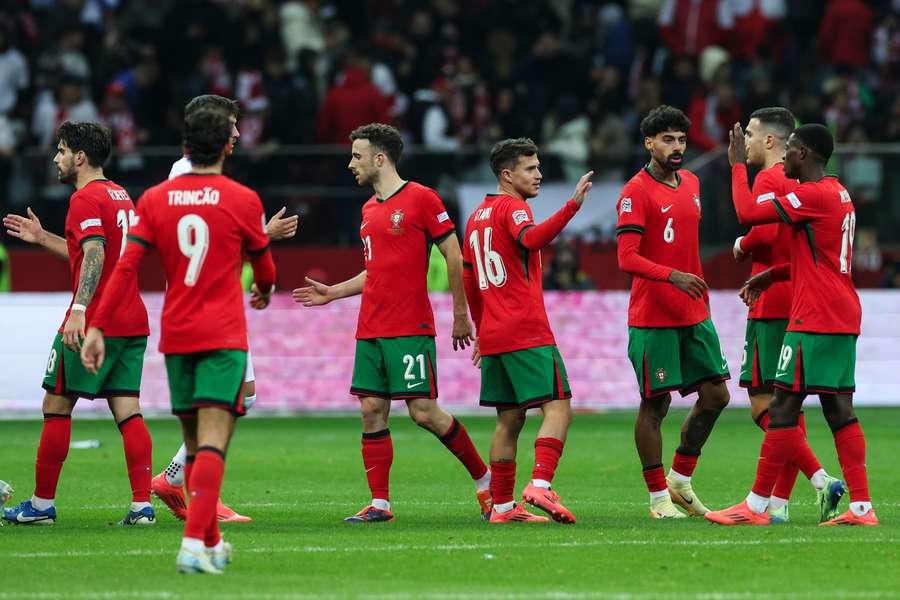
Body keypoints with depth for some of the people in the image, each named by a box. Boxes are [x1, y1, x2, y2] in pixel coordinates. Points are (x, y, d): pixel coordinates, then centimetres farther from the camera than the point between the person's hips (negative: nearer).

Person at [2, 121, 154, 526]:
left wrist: (79, 310, -31)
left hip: (94, 324, -8)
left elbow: (94, 255, -23)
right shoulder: (121, 196, 18)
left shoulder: (85, 199, -10)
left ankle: (42, 504, 6)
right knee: (127, 411, 3)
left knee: (56, 407, 2)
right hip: (133, 323, 8)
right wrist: (42, 238, 31)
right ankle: (143, 505, -7)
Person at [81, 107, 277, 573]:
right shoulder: (242, 200, -3)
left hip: (176, 337, 4)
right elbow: (263, 266, 12)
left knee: (193, 443, 16)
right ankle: (194, 543, -25)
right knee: (212, 443, -11)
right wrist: (264, 292, 35)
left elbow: (125, 267, -5)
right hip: (224, 337, -4)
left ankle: (212, 543, 25)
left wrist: (98, 328, -3)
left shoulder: (155, 199, 3)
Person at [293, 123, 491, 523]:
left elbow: (453, 256, -5)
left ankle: (483, 478, 9)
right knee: (372, 411, 1)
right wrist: (332, 292, 20)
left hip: (411, 330, -7)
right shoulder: (369, 209, 16)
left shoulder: (421, 198, -6)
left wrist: (460, 314, -6)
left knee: (424, 411, -8)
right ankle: (379, 504, 3)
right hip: (370, 331, 7)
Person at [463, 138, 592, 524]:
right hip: (528, 333, -9)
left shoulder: (478, 215, 19)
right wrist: (572, 205, -38)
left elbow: (468, 278, 25)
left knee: (509, 420, 11)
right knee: (558, 408, -11)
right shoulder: (512, 207, -6)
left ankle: (502, 506, 10)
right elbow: (531, 238, -30)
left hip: (493, 334, 9)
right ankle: (540, 485, -27)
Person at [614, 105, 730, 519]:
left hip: (693, 314, 7)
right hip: (652, 318, -7)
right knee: (655, 404, -2)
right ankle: (658, 497, 6)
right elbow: (627, 259, -19)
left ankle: (680, 480, 19)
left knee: (715, 394, 5)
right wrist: (673, 276, -31)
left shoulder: (691, 184, 13)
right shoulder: (636, 192, -11)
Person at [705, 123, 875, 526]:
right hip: (844, 316, 10)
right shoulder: (839, 194, 17)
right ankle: (861, 506, 1)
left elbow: (747, 213, -16)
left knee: (782, 407, -6)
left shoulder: (813, 195, -14)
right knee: (838, 409, 6)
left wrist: (738, 165, -3)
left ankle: (757, 506, -4)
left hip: (814, 319, -10)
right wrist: (773, 275, 17)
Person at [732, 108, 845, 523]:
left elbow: (763, 232, -24)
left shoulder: (769, 180, -10)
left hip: (772, 306, -9)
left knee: (762, 403, -8)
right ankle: (779, 501, 11)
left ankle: (819, 476, -21)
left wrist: (741, 247, -4)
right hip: (804, 305, 9)